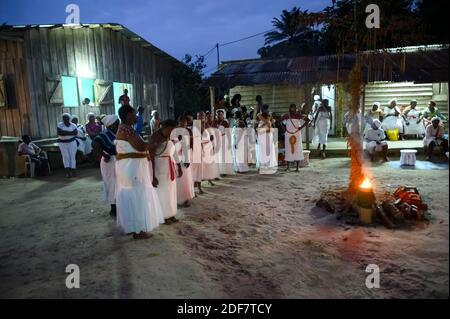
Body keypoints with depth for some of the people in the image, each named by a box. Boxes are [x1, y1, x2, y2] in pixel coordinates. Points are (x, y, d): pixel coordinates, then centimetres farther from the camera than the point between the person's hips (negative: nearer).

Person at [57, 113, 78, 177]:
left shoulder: (73, 125, 0)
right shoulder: (60, 125, -1)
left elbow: (76, 133, -16)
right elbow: (59, 133, -17)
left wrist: (65, 133, -18)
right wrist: (70, 133, -18)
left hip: (72, 142, 0)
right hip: (62, 143, 0)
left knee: (72, 156, -4)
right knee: (65, 156, -9)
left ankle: (73, 171, 2)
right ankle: (68, 172, -11)